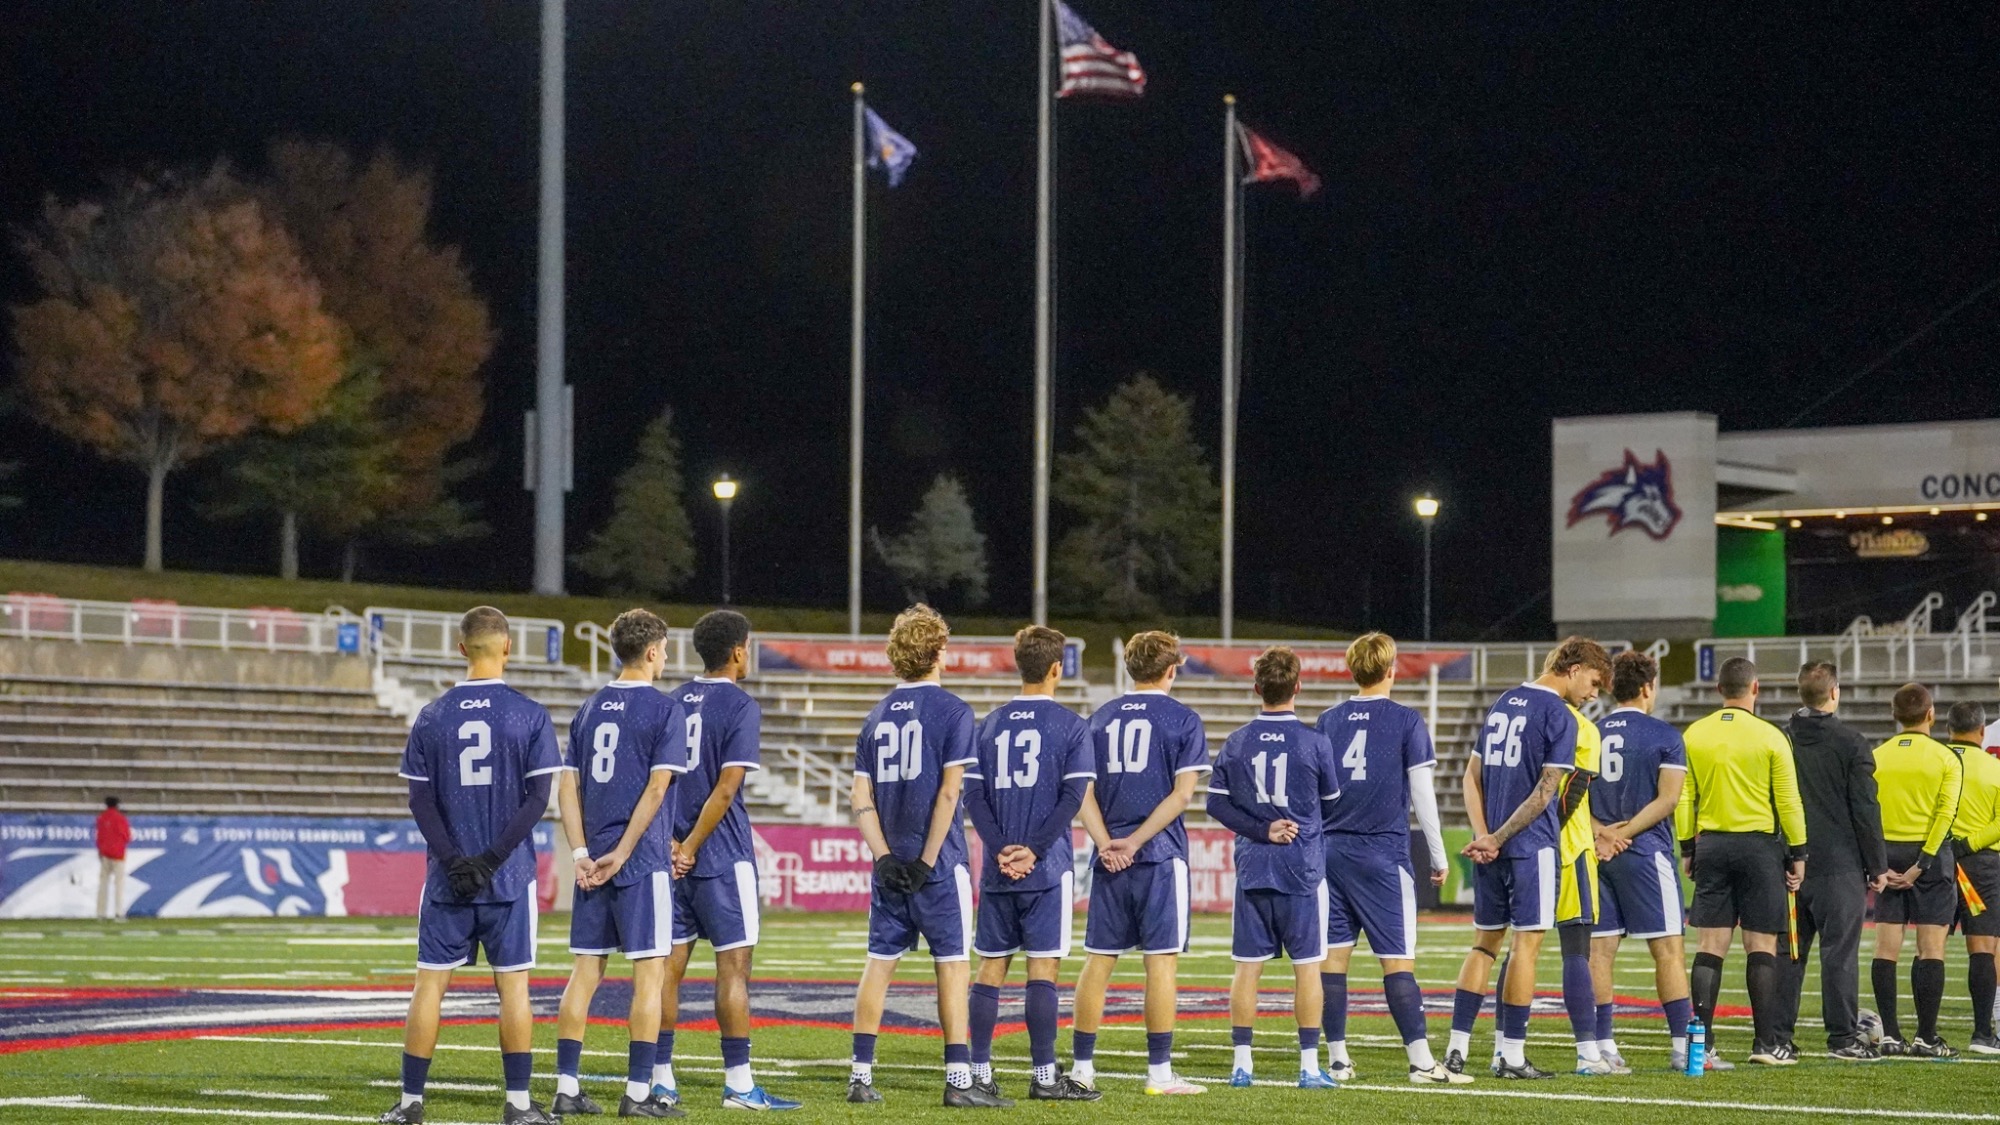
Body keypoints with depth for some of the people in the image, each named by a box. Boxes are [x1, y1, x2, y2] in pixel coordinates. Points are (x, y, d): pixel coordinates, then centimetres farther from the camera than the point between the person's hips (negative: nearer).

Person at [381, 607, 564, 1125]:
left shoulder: (432, 717, 3)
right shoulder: (529, 715, -3)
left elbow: (421, 801, -1)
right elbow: (538, 798, -8)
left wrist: (453, 862, -4)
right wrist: (492, 858, -8)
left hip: (447, 876, 2)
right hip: (509, 878, -1)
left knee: (430, 981, 6)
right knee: (512, 984, 3)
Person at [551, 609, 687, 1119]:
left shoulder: (589, 709, 12)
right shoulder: (665, 709, -5)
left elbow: (567, 788, 7)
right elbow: (656, 789, -13)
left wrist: (583, 854, 3)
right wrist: (621, 853, -11)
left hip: (594, 862, 6)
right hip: (642, 862, -6)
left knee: (585, 971, 9)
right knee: (649, 971, -1)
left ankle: (567, 1087, 8)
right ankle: (638, 1092, -3)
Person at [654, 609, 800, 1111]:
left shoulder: (673, 703, 11)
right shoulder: (741, 708, -8)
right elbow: (725, 789, -15)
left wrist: (672, 844, 2)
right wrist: (690, 848, -10)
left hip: (674, 856, 6)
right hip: (721, 858, -6)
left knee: (669, 964, 7)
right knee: (733, 964, -2)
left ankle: (661, 1078, 8)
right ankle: (738, 1084, -3)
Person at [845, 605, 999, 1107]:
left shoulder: (877, 716, 10)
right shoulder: (952, 711, -6)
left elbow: (862, 800, 5)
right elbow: (948, 793, -13)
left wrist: (884, 858, -1)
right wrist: (928, 861, -12)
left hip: (890, 866, 5)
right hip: (938, 864, -5)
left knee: (880, 963, 9)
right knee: (952, 963, -2)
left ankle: (861, 1075, 11)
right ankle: (958, 1080, -5)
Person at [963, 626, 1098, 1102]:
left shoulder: (991, 723, 10)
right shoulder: (1070, 725, -3)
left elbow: (974, 795, 4)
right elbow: (1073, 797, -10)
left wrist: (1000, 848, -4)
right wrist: (1033, 850, -9)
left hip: (998, 867, 4)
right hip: (1046, 867, -4)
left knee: (991, 967, 7)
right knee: (1043, 967, -3)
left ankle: (980, 1072, 8)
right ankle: (1045, 1076, -3)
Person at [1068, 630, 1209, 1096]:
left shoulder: (1100, 718, 11)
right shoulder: (1183, 720, -2)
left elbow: (1084, 792, 4)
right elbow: (1181, 794, -10)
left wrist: (1106, 844, -5)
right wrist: (1134, 842, -10)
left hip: (1110, 858, 4)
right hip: (1161, 857, -4)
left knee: (1099, 959, 8)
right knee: (1162, 960, -2)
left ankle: (1082, 1066, 10)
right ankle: (1160, 1071, -3)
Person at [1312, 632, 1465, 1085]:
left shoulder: (1328, 721, 8)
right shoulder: (1406, 721, -3)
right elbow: (1421, 793, -4)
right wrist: (1438, 856, 4)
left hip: (1332, 848, 4)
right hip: (1383, 851, -4)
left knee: (1334, 954, 6)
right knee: (1397, 959, -5)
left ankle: (1337, 1059, 7)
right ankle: (1421, 1060, -7)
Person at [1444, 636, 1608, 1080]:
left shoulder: (1502, 703, 15)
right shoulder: (1559, 716, -8)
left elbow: (1473, 776, 12)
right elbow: (1545, 792, -14)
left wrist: (1483, 835, 1)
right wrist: (1496, 839, -9)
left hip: (1490, 848, 7)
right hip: (1531, 845, -7)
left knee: (1485, 943, 12)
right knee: (1526, 942, -1)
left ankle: (1457, 1050, 8)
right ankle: (1512, 1056, 0)